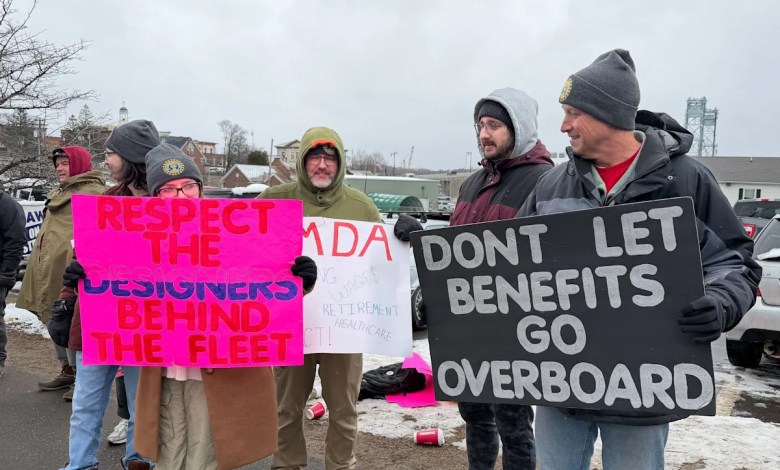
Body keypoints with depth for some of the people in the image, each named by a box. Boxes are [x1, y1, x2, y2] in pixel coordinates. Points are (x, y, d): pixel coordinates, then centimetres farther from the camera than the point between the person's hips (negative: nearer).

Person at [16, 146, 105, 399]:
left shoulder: (94, 193, -10)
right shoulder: (59, 193, 23)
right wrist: (40, 269, 27)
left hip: (69, 271, -11)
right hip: (50, 271, 11)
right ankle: (68, 371, 32)